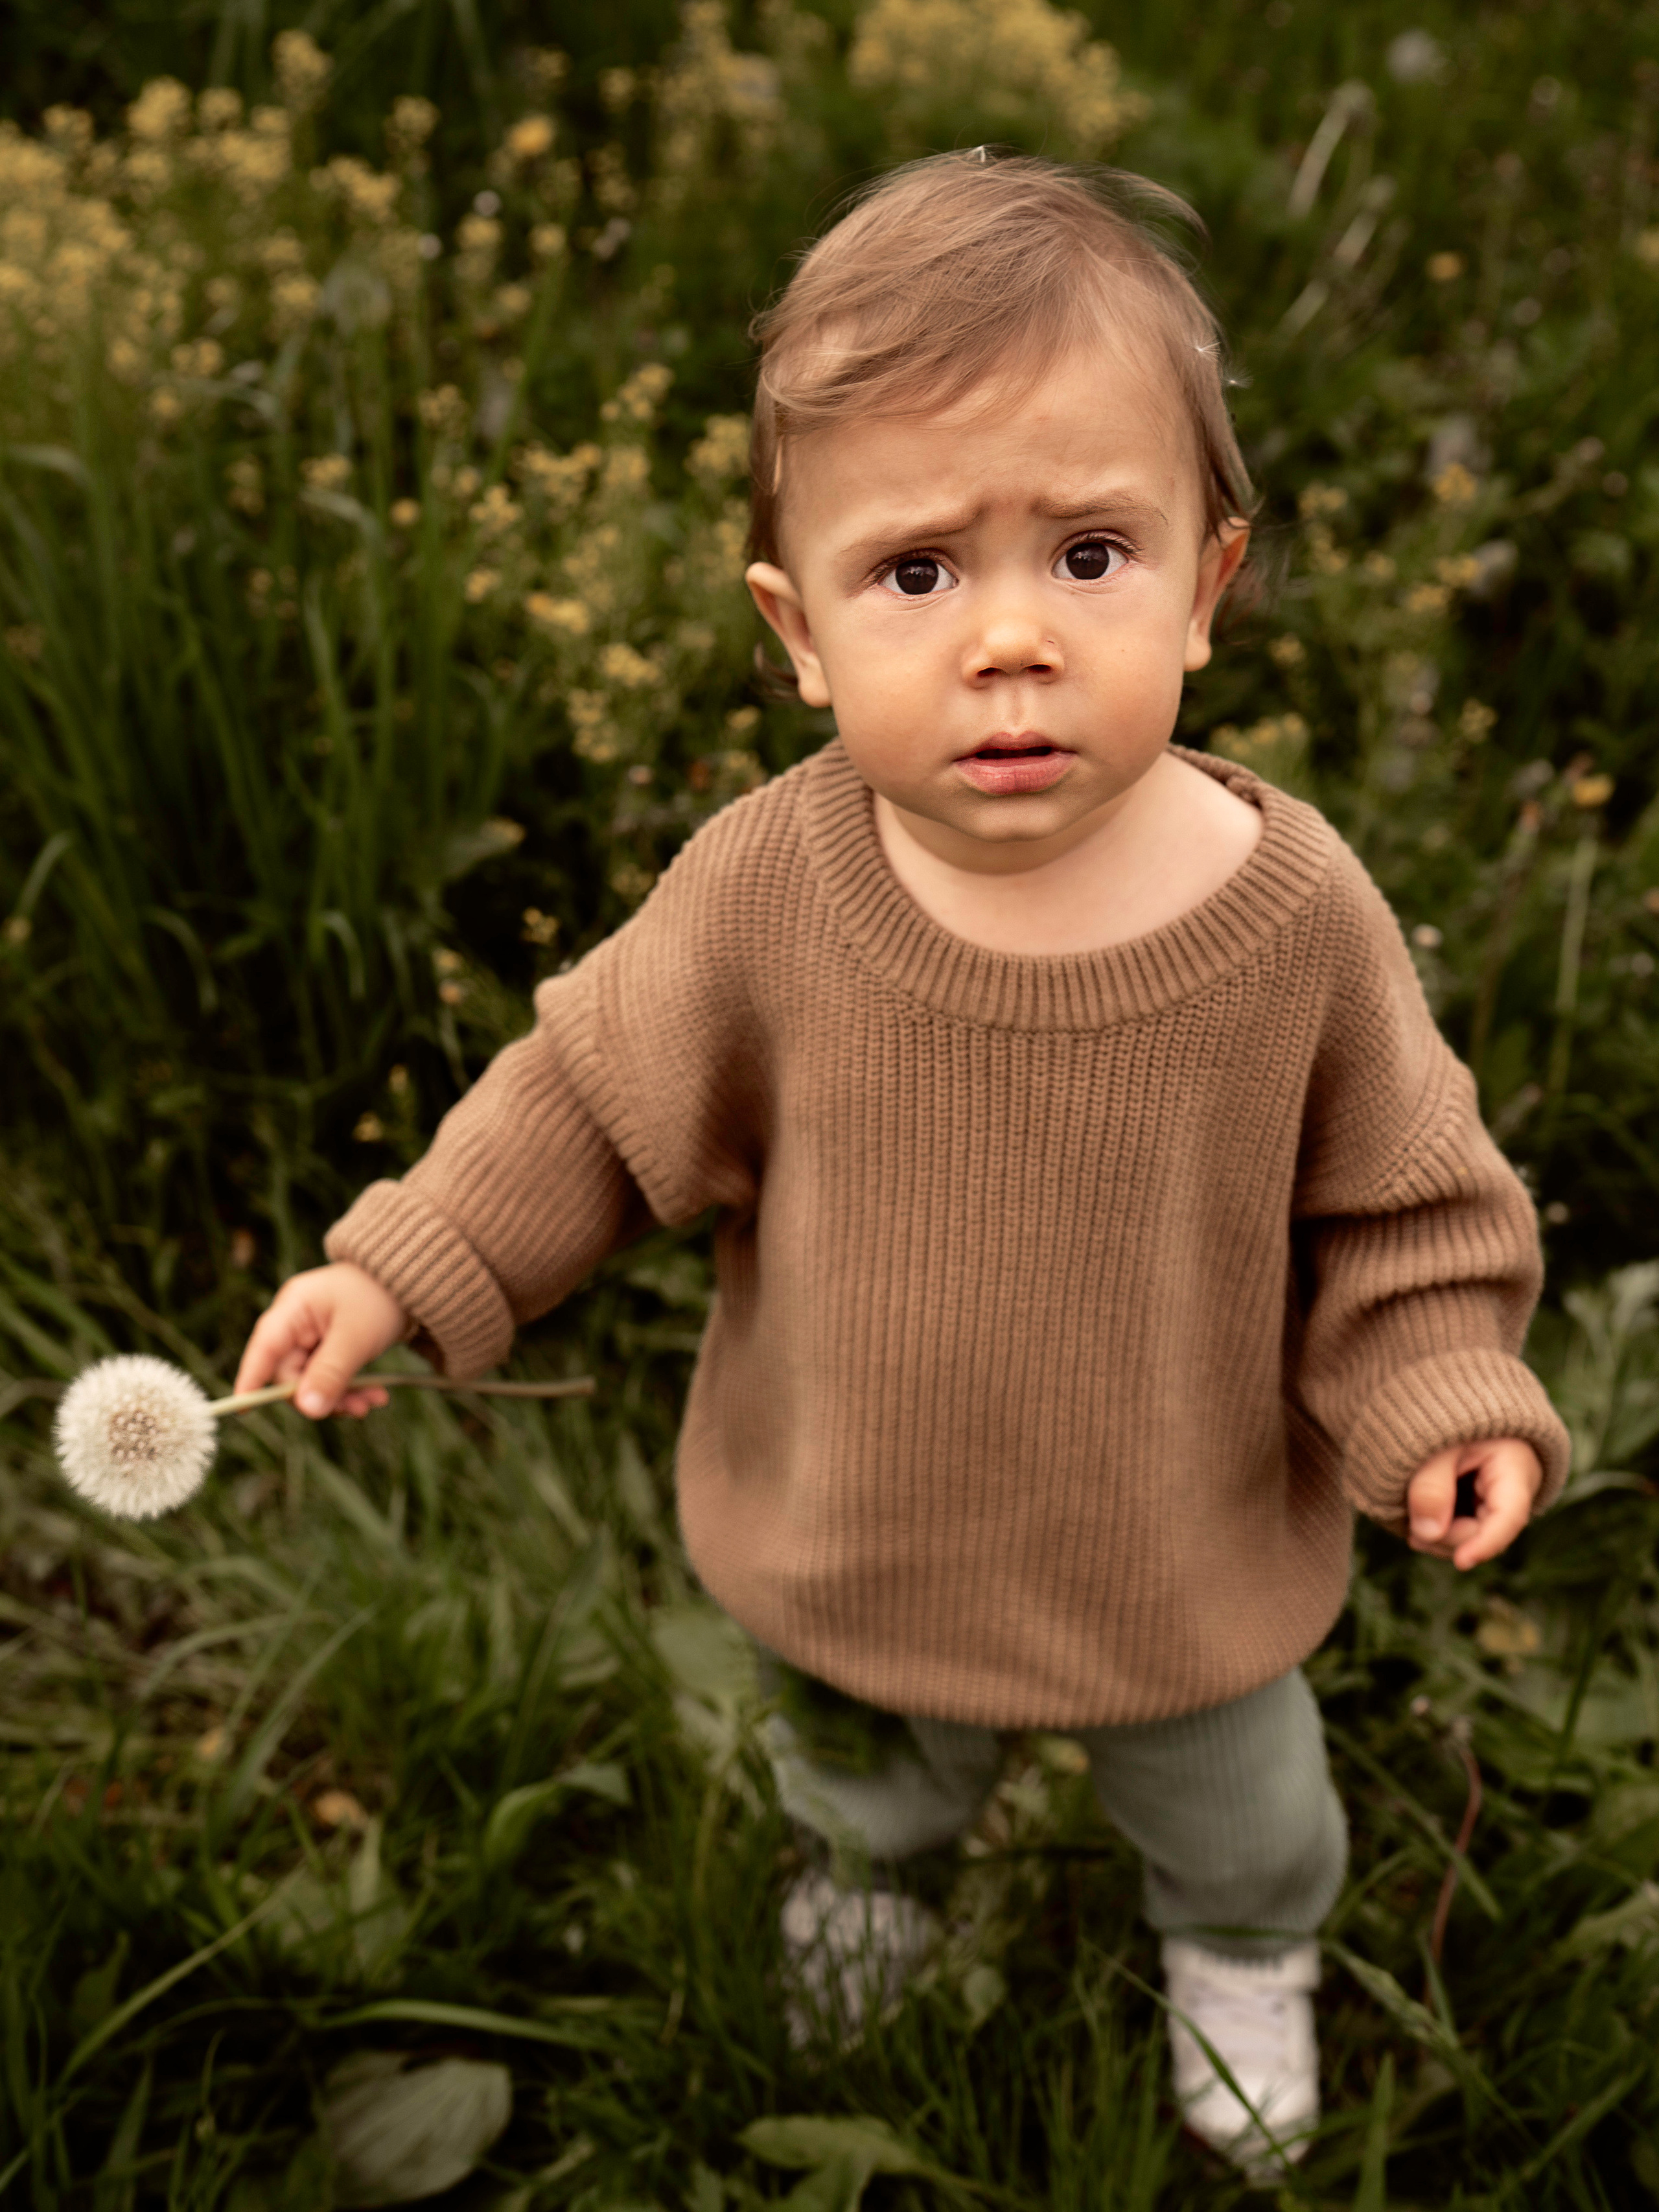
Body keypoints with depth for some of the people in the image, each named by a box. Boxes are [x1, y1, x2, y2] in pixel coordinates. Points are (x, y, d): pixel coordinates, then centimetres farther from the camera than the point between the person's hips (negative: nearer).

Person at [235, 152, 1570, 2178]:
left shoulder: (1293, 910, -27)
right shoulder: (762, 893, -27)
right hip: (852, 1550, 1)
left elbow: (1401, 1202, -11)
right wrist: (405, 1269, -13)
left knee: (1238, 1817, 30)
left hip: (1190, 1566, 0)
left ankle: (1242, 1952, 67)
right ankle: (872, 1860, 72)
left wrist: (1442, 1396, -25)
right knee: (866, 1786, 33)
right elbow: (601, 1098, -9)